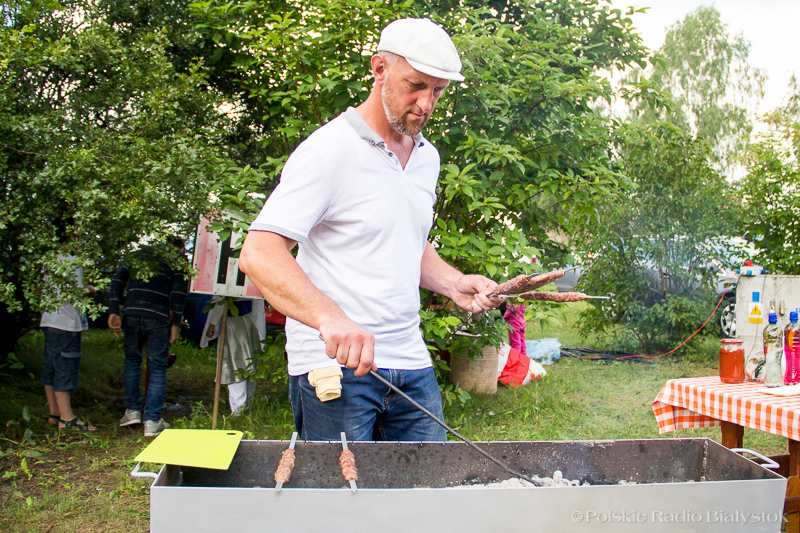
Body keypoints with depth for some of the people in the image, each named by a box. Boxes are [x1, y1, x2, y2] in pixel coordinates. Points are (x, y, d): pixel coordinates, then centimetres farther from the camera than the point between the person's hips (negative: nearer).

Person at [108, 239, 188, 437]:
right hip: (158, 317, -3)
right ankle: (152, 421, 4)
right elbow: (179, 290, -3)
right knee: (158, 367, 5)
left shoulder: (140, 254, 22)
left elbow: (118, 279, 10)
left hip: (133, 314, 3)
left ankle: (132, 410, 22)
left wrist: (113, 312, 5)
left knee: (132, 360, 22)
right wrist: (176, 324, -2)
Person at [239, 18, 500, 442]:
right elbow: (258, 253, -22)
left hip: (412, 364, 7)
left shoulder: (427, 157, 14)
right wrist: (329, 317, -37)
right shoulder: (328, 150, -12)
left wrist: (453, 284, 7)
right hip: (334, 365, -7)